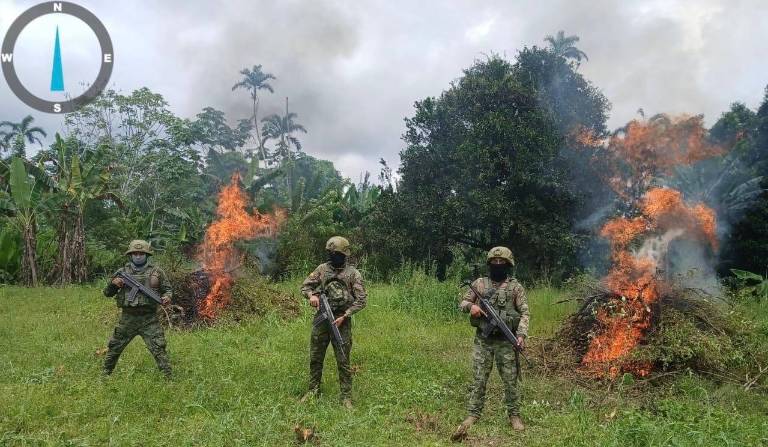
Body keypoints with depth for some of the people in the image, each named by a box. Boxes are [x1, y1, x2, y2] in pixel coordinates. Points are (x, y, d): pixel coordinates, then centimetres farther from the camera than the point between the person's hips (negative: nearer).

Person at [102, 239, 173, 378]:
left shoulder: (156, 272, 2)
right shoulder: (123, 272, 6)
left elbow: (167, 288, 10)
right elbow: (107, 293, 12)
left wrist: (167, 297, -12)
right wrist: (113, 283, -9)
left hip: (149, 319, -3)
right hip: (127, 318, 3)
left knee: (159, 349, -9)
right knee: (114, 348, 16)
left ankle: (168, 377, -2)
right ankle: (106, 373, 37)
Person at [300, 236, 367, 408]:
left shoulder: (353, 274, -5)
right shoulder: (322, 268, 6)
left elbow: (361, 300, -7)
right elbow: (305, 285, 10)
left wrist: (344, 316, -14)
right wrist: (311, 295, -13)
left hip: (342, 321, -4)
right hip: (322, 318, 4)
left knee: (343, 362, 0)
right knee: (315, 358, 12)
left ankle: (346, 397, 10)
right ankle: (313, 391, 27)